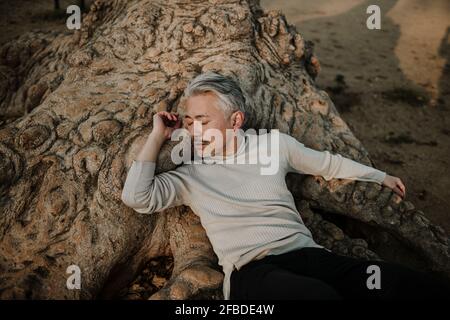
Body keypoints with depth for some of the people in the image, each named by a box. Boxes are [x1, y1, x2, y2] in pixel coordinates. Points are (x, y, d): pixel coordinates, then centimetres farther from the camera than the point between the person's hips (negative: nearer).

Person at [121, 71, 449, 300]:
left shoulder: (274, 143, 14)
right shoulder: (189, 175, 10)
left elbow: (328, 163, 27)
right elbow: (136, 196, -3)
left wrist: (381, 176, 36)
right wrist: (158, 136, 4)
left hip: (307, 254, 3)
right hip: (250, 271, -3)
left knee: (422, 286, -18)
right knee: (321, 294, -39)